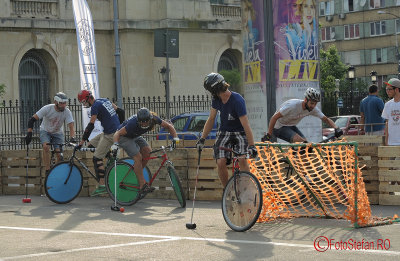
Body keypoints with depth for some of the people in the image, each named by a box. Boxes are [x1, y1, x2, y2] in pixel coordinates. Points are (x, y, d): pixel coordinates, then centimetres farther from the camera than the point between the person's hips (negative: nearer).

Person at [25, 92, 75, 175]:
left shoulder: (67, 112, -24)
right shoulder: (47, 108, -27)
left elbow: (71, 127, -28)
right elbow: (32, 119, -26)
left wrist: (72, 138, -47)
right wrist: (29, 133, -35)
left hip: (58, 133, 2)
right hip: (45, 131, -2)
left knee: (59, 154, -13)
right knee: (46, 147, -29)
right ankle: (47, 171, -22)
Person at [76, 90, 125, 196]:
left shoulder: (95, 106, -13)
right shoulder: (105, 100, 14)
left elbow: (90, 126, -17)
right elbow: (121, 111, 17)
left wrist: (81, 142, -14)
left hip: (110, 134, -9)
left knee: (97, 158, -9)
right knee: (91, 144, 18)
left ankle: (102, 186, -12)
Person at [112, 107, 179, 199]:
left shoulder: (153, 118, -23)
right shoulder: (133, 123, -38)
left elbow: (169, 126, -12)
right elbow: (117, 133, -31)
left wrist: (175, 138, -24)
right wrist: (115, 144, -48)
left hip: (135, 136, 6)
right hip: (124, 136, -6)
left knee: (147, 151, -16)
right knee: (138, 157, -21)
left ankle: (136, 172, 2)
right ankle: (142, 186, -21)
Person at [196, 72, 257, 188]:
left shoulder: (237, 100, -26)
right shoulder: (216, 99, -6)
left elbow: (245, 125, -29)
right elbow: (211, 119, 4)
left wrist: (252, 146, -33)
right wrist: (202, 139, 0)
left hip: (240, 133, -4)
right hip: (224, 133, 5)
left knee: (242, 160, -27)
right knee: (221, 162, -15)